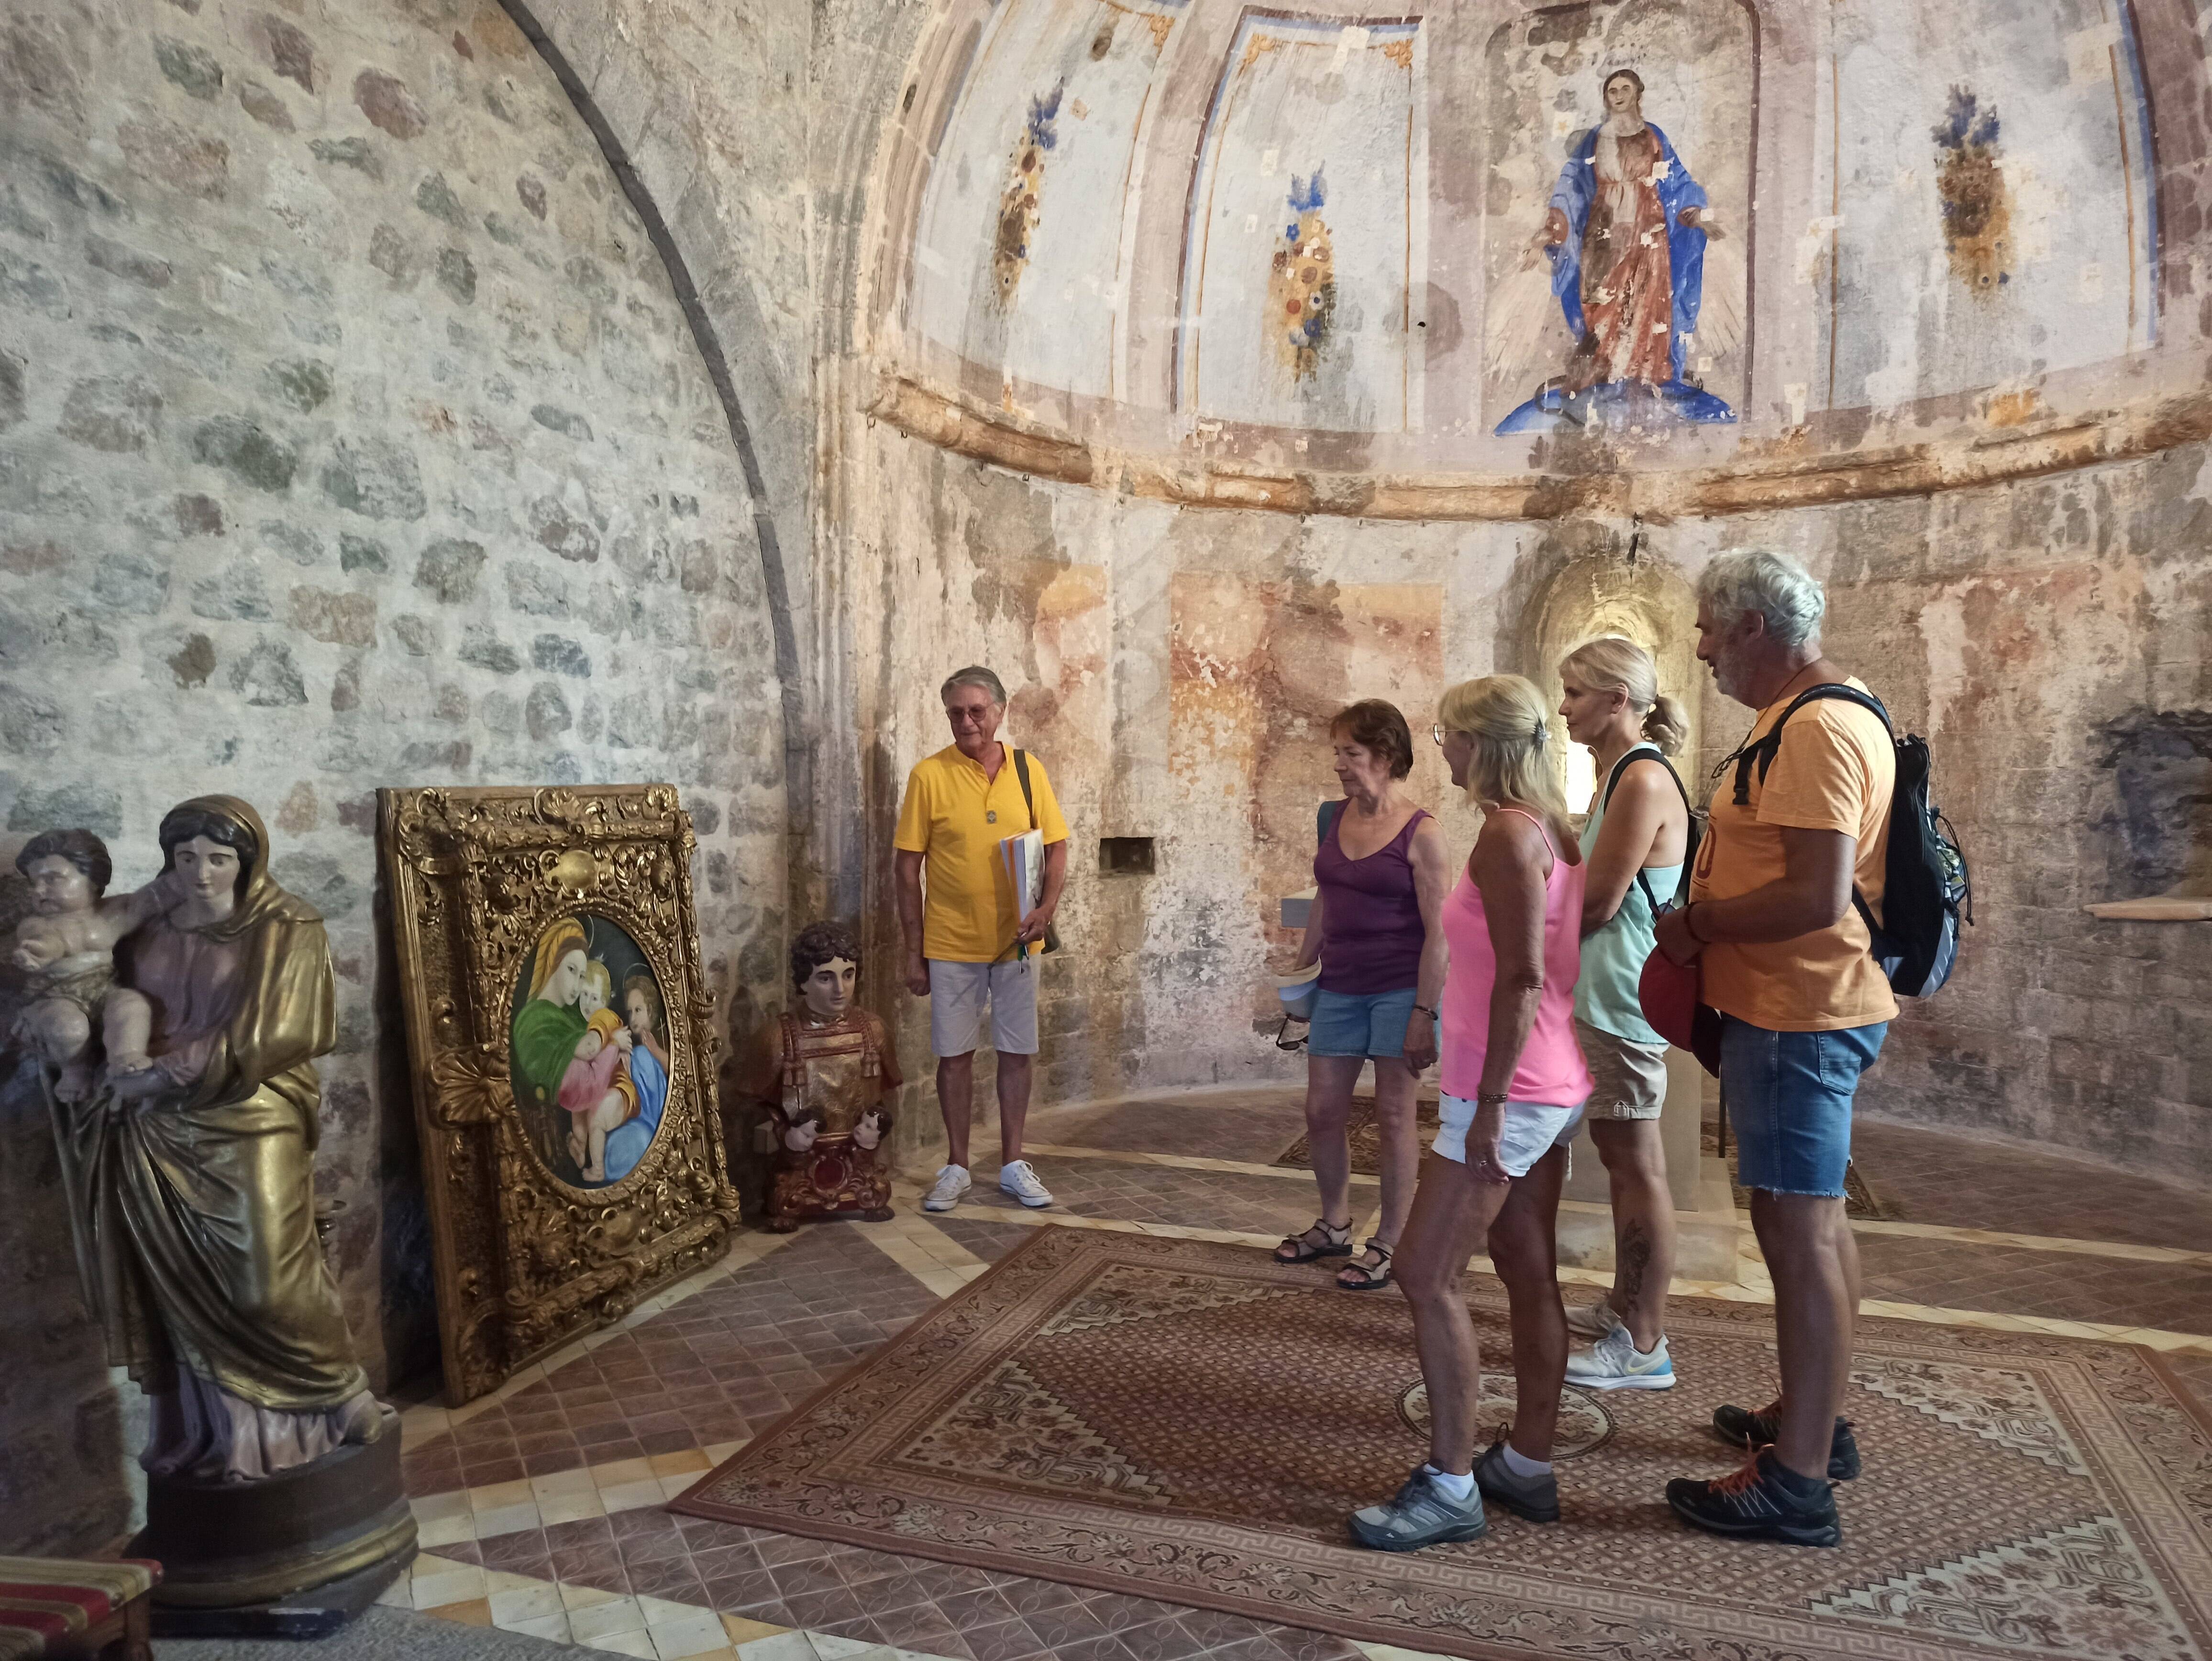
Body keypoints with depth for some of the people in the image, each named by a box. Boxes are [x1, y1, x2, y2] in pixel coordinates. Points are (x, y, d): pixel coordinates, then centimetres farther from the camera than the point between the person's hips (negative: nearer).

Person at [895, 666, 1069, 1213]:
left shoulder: (1027, 770, 0)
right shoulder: (929, 775, -6)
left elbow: (1056, 848, 5)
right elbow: (909, 869, -4)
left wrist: (1047, 907, -13)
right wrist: (914, 952, -5)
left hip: (1016, 942, 2)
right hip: (952, 943, -2)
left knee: (1019, 1053, 9)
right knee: (955, 1055, 8)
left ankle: (1013, 1164, 23)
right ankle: (956, 1168, 22)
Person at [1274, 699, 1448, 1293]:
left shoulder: (1420, 833, -11)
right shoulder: (1336, 817, 7)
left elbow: (1438, 932, -12)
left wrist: (1424, 1012, -16)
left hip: (1399, 989, -6)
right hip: (1340, 987, 6)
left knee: (1393, 1115, 3)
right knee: (1321, 1111, 10)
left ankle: (1390, 1244, 19)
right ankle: (1334, 1225, 32)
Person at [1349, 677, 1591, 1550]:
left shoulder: (1508, 833, -16)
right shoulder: (1550, 828, 12)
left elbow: (1523, 979, -23)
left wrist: (1489, 1104, -21)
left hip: (1508, 1093, -10)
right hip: (1552, 1089, 10)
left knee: (1426, 1276, -5)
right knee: (1530, 1278, 15)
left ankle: (1449, 1486, 3)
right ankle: (1527, 1465, 26)